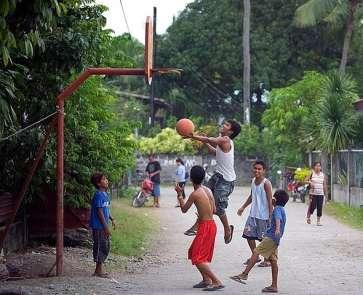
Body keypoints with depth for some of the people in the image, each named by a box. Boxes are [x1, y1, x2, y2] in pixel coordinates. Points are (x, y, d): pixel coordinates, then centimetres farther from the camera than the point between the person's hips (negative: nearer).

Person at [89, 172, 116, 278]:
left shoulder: (104, 194, 11)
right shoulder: (98, 195, -18)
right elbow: (99, 212, -20)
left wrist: (112, 219, 14)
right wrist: (106, 227, -20)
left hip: (103, 226, 10)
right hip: (98, 226, -10)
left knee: (106, 247, 13)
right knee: (100, 247, -3)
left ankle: (99, 269, 20)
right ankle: (99, 270, 5)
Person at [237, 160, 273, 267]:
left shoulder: (266, 183, -14)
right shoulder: (253, 181, 8)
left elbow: (270, 200, -15)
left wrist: (271, 215, -18)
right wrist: (243, 207, 25)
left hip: (263, 215, -7)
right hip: (253, 214, 7)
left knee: (264, 238, 0)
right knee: (249, 235, 10)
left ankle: (268, 260, 13)